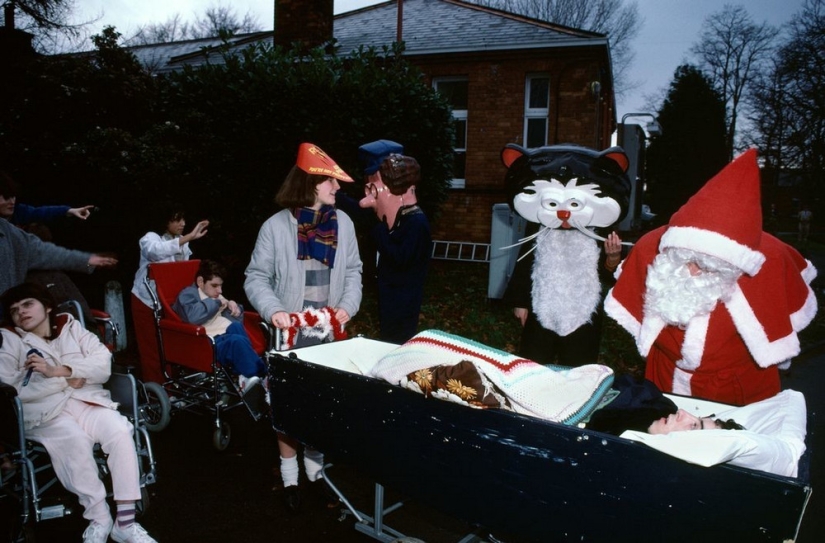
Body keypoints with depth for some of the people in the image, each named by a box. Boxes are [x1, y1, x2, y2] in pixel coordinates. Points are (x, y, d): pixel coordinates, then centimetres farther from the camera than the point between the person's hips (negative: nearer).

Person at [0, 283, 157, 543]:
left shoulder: (73, 328, 16)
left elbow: (104, 363, 3)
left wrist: (57, 370, -10)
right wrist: (70, 379, -4)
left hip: (88, 401, 2)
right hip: (46, 412, -1)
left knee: (120, 431, -28)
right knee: (75, 441, -34)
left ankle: (125, 521, -24)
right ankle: (99, 518, -19)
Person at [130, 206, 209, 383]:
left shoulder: (182, 243, 7)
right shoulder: (151, 238, -12)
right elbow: (157, 251, -37)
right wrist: (190, 237, -44)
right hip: (147, 301, -5)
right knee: (151, 349, -2)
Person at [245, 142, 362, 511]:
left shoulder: (343, 223, 1)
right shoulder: (276, 226, -9)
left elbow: (352, 271, 8)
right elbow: (256, 277, -5)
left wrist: (348, 304, -8)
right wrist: (273, 311, -20)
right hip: (290, 333, -3)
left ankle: (315, 467, 34)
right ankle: (289, 476, 28)